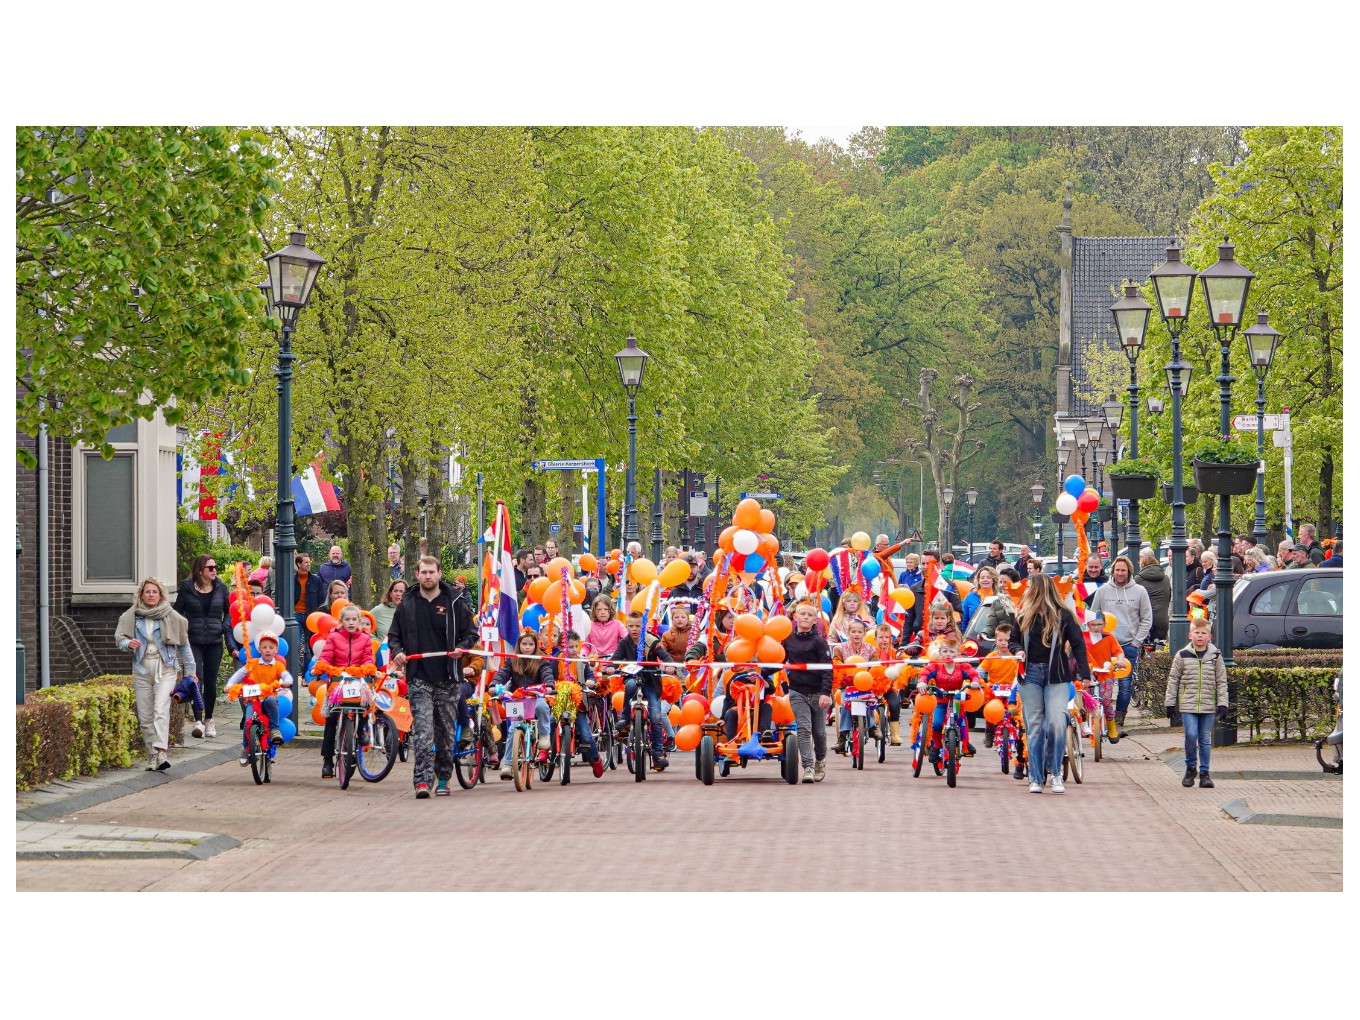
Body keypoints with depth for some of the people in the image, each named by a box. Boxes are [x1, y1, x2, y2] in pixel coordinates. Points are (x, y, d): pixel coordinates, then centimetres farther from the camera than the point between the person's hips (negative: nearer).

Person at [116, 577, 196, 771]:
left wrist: (190, 670, 12)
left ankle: (162, 753, -30)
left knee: (161, 710, -19)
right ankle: (153, 757, 9)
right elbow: (119, 638, 6)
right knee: (145, 717, 2)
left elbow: (184, 645, 10)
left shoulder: (171, 617, 2)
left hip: (165, 668, -3)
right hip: (142, 669, 3)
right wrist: (129, 644, -18)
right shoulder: (131, 617, 5)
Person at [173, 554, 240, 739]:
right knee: (197, 678, -17)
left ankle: (209, 719, 21)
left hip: (214, 642, 3)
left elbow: (229, 612, 17)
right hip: (193, 641, -3)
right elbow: (178, 612, 4)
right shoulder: (187, 588, 0)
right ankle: (198, 720, -23)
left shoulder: (220, 588, 7)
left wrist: (226, 627, 0)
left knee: (211, 682, 7)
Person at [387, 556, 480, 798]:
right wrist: (397, 651, -4)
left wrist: (462, 648, -11)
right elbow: (394, 635, 16)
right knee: (422, 731, -12)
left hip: (448, 680, 0)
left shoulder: (455, 603, 4)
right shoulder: (407, 606, 8)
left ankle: (443, 778, 22)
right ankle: (423, 780, -18)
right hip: (419, 678, 0)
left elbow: (471, 633, 9)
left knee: (446, 732, 9)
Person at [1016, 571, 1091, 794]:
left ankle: (1054, 772, -2)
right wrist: (1018, 651, -3)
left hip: (1056, 676, -3)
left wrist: (1085, 674, -9)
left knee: (1057, 723, -16)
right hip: (1030, 674, 3)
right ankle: (1036, 778, 5)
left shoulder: (1062, 615, -1)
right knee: (1034, 726, 2)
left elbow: (1078, 644, -1)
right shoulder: (1024, 614, 9)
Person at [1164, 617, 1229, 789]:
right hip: (1188, 704, -1)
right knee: (1191, 735, -11)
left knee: (1205, 739, 5)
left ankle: (1204, 773, 12)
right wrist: (1170, 702, 4)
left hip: (1208, 705, 1)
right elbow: (1173, 679, 6)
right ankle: (1190, 768, 9)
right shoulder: (1182, 656, 1)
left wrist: (1222, 704, 0)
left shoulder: (1215, 656, 4)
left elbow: (1222, 682, 6)